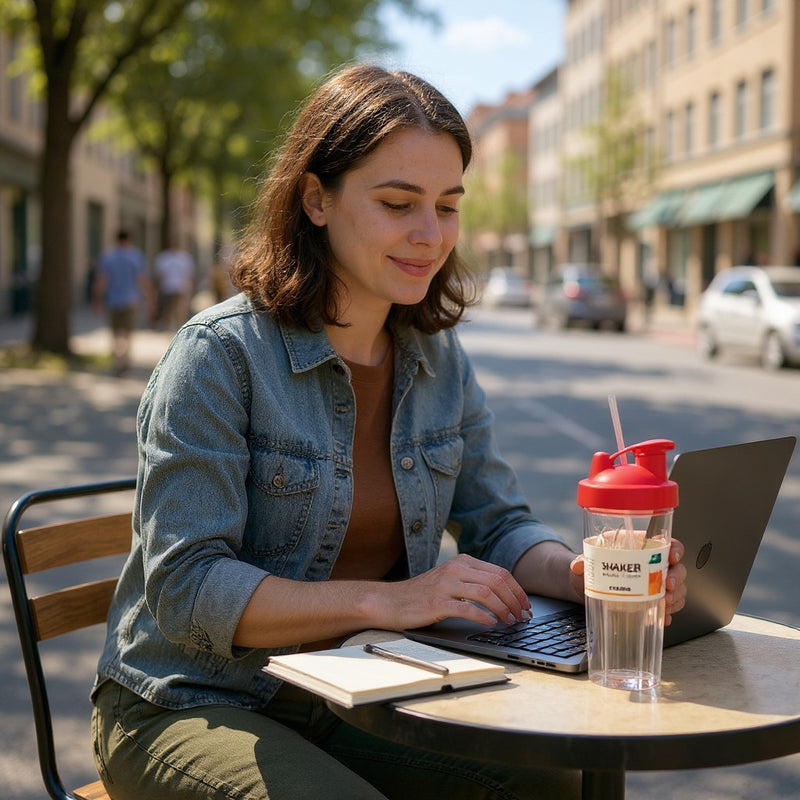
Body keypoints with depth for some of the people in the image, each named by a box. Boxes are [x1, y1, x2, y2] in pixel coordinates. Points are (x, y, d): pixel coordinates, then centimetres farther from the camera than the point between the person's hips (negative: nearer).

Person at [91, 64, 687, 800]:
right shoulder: (220, 354, -17)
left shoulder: (440, 359, 4)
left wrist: (577, 574, -18)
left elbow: (500, 525, 6)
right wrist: (386, 600, -30)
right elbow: (186, 588, -21)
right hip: (194, 710, -5)